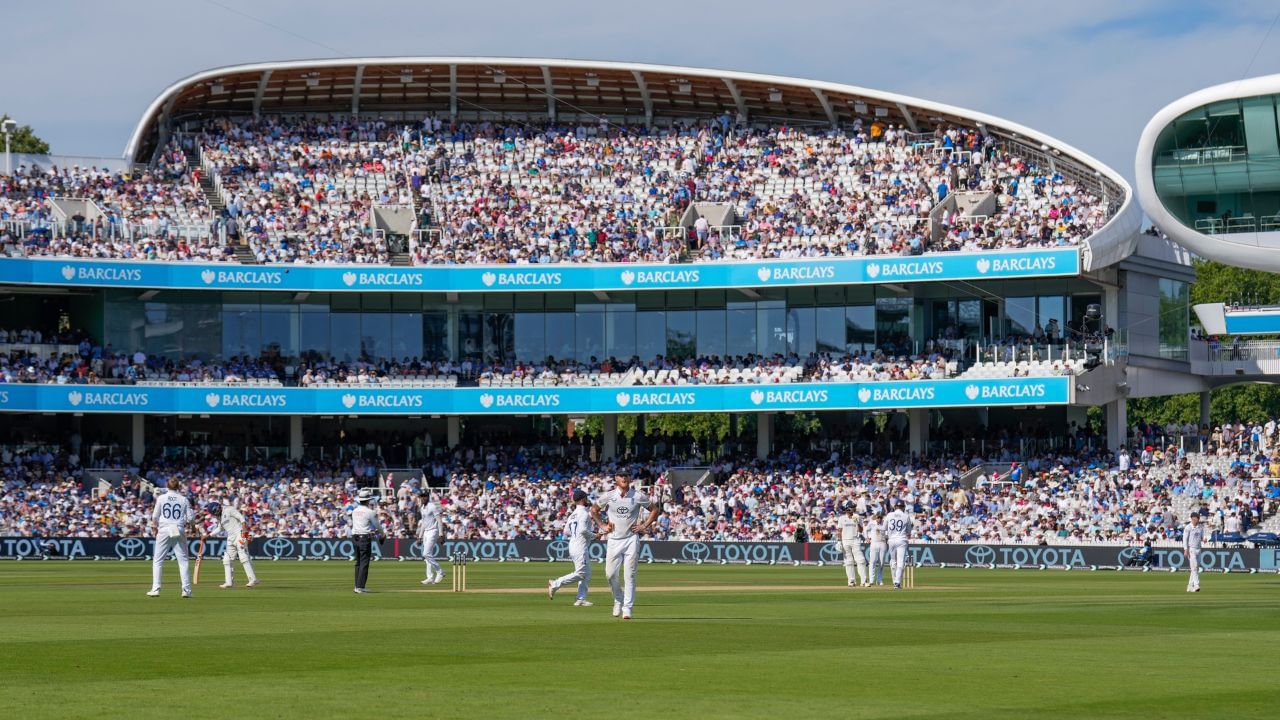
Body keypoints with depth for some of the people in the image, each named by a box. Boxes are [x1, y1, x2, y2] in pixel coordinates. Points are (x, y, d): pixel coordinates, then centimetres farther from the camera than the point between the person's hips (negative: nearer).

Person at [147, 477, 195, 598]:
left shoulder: (161, 498, 1)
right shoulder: (183, 499, 2)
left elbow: (155, 517, 0)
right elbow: (190, 517, 0)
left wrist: (155, 528, 13)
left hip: (164, 530, -1)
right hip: (179, 532, 1)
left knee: (157, 560, 6)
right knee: (183, 560, 5)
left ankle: (155, 589, -1)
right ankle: (186, 590, 0)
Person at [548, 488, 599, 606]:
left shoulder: (573, 514, 17)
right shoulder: (584, 513, -11)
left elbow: (566, 532, 15)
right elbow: (583, 530, -23)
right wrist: (594, 536, -9)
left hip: (573, 544, 10)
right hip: (580, 546, -10)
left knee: (587, 574, 10)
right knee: (580, 573, -10)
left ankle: (581, 599, 5)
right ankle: (555, 584, -9)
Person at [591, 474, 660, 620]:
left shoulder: (638, 496, -1)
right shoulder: (608, 496, 2)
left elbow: (654, 509, 11)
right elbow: (594, 510, 17)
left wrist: (644, 525, 1)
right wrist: (603, 525, 7)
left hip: (631, 540, -2)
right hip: (614, 540, 2)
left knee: (629, 575, -5)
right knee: (611, 574, -1)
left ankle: (627, 608, -2)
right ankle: (618, 600, 23)